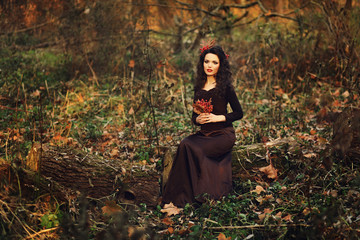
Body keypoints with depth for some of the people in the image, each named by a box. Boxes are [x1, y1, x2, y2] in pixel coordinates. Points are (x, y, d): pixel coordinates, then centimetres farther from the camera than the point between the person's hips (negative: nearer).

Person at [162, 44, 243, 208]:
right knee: (185, 144, -26)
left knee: (190, 148, -27)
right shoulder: (199, 88, 13)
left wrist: (218, 117, -14)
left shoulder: (225, 87, -3)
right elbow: (194, 115, 17)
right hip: (204, 133, 5)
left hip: (223, 135, -5)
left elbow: (239, 113, -1)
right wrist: (197, 119, -7)